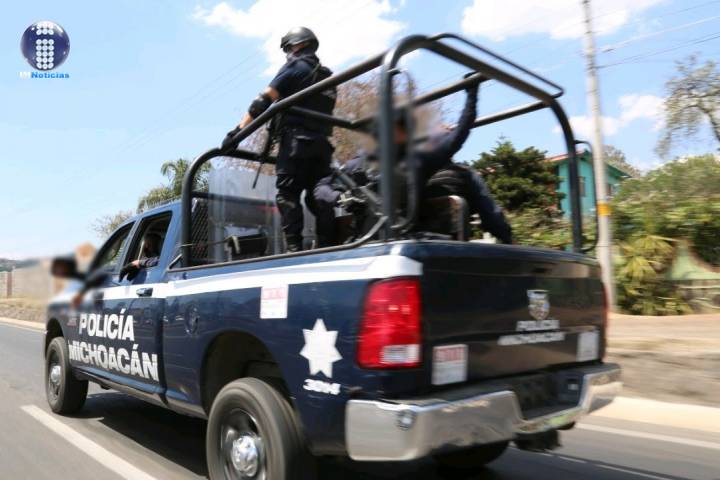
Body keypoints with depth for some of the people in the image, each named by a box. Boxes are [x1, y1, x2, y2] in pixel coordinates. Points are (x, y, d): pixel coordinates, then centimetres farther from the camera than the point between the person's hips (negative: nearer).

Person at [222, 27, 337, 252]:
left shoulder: (295, 66, 2)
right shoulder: (326, 75, 25)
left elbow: (264, 100, -7)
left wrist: (237, 131, -11)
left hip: (296, 140, -7)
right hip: (322, 144, 7)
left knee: (288, 195, -8)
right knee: (318, 197, 7)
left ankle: (294, 248, -16)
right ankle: (328, 247, 2)